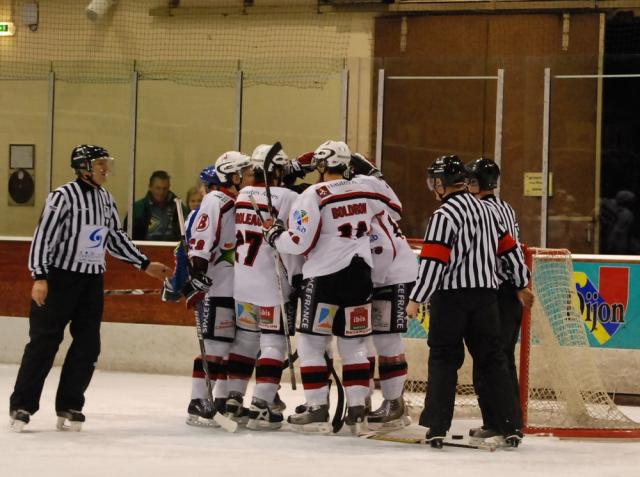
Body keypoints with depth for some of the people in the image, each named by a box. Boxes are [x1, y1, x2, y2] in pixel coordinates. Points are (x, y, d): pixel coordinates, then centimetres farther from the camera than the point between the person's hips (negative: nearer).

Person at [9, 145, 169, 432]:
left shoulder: (106, 199, 9)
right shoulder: (64, 196, -13)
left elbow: (116, 238, 19)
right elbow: (43, 236, -14)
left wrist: (145, 265, 17)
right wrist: (39, 277, -21)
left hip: (92, 280, 7)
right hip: (59, 279, -7)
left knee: (88, 346, 4)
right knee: (44, 342, -4)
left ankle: (69, 407, 12)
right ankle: (22, 405, 2)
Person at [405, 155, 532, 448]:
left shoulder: (445, 215, -11)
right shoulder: (486, 210, 13)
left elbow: (433, 261, -18)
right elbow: (509, 248, 19)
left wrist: (416, 299, -14)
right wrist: (522, 284, 31)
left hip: (452, 296, -6)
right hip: (485, 293, 6)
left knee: (444, 359, 1)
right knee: (492, 359, 10)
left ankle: (436, 427, -4)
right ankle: (510, 427, 7)